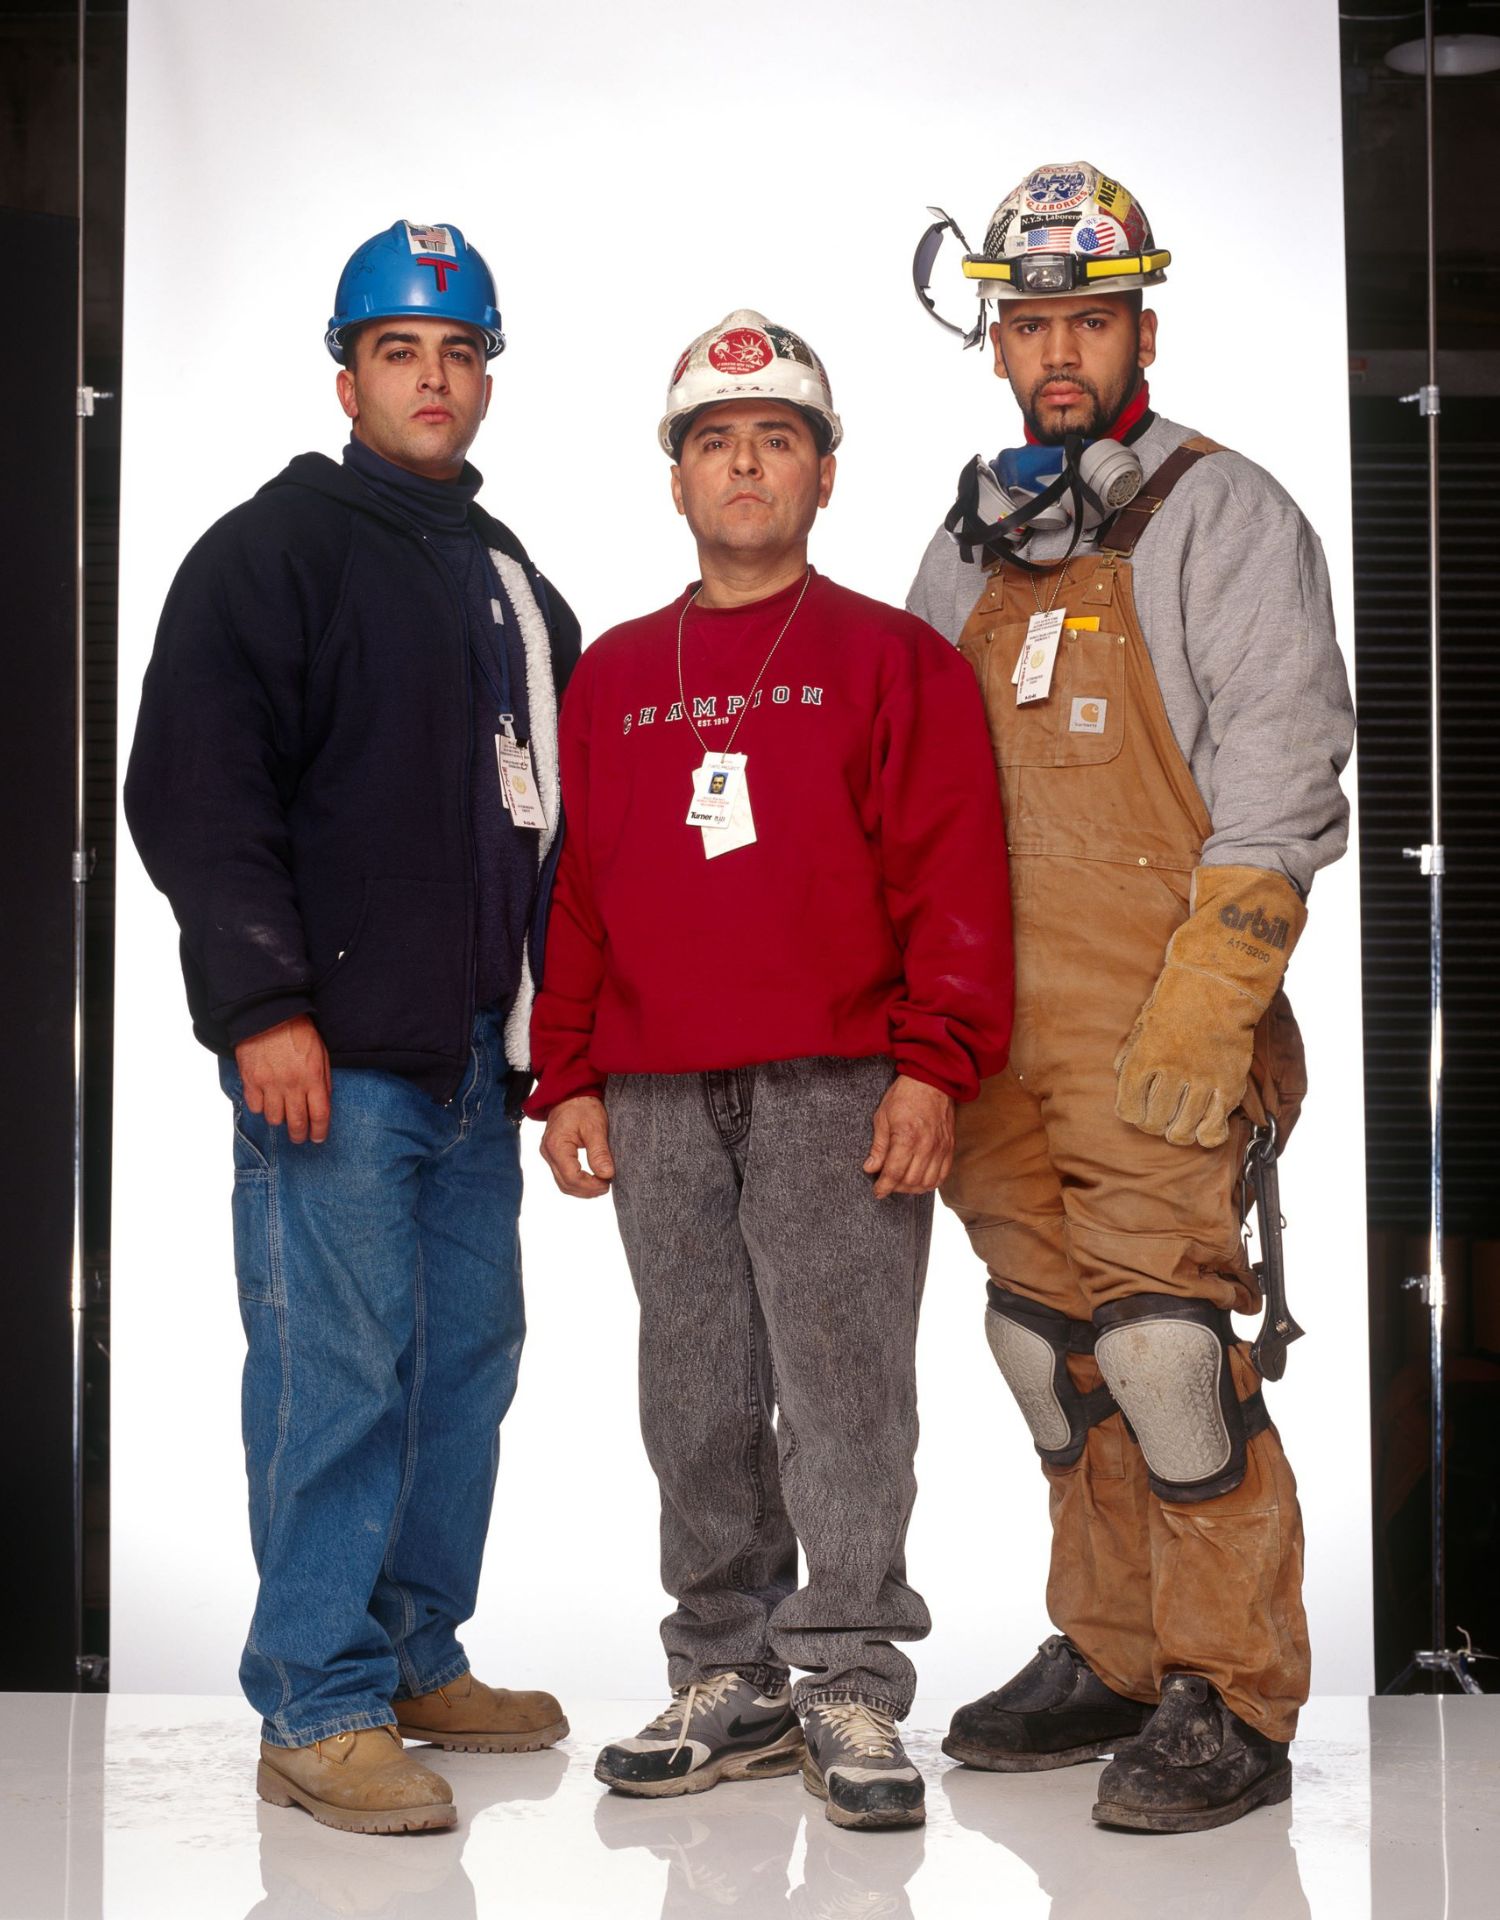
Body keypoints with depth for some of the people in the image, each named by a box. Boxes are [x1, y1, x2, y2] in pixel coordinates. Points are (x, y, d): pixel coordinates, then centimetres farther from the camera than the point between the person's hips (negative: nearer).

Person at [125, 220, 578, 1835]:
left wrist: (556, 1026, 20)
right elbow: (193, 793, -11)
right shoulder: (273, 549, -2)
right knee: (338, 1367, -8)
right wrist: (263, 1005, -18)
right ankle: (319, 1712, 0)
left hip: (477, 1057, 8)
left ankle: (418, 1659, 23)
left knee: (468, 1354, 10)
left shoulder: (512, 581, 20)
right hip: (331, 1052, -7)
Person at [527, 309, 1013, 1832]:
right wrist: (566, 1079, 10)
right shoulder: (614, 676, 17)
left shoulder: (892, 658, 5)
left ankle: (850, 1691, 5)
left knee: (842, 1391, -3)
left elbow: (954, 876, -2)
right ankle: (727, 1683, 19)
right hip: (656, 1101, 4)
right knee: (697, 1404, 8)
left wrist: (932, 1066, -11)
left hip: (838, 1088, -4)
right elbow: (577, 889, 17)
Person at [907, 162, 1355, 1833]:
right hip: (992, 1026, 6)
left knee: (1165, 1343, -11)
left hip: (1156, 1022, -6)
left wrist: (1206, 996, -17)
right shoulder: (968, 549, 19)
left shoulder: (1223, 516, 0)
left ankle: (1231, 1702, 0)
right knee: (1049, 1341, 10)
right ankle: (1109, 1654, 22)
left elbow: (1278, 769, -8)